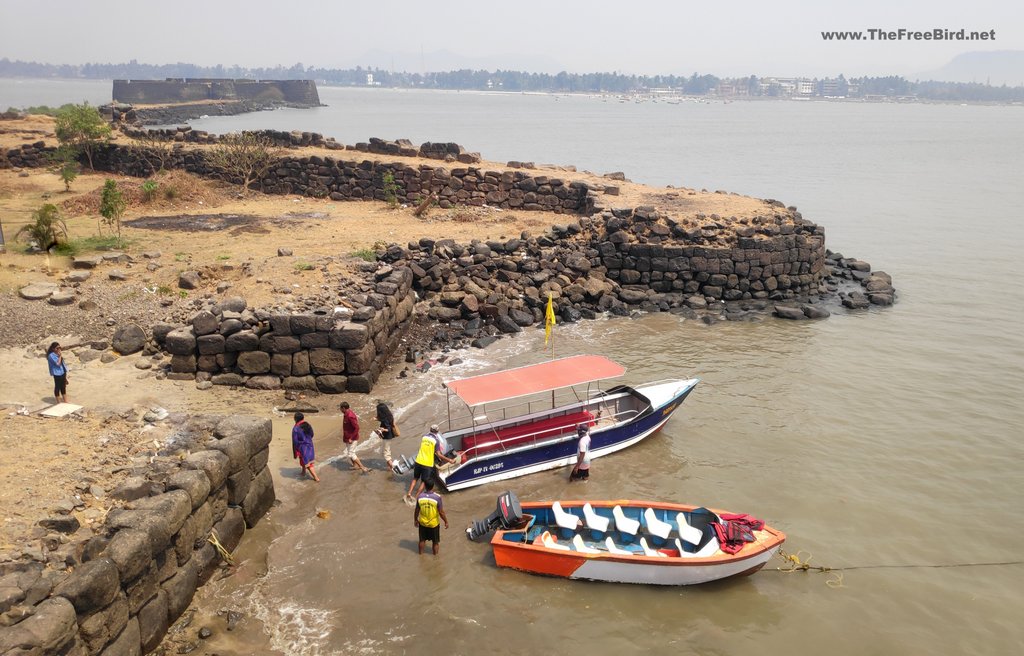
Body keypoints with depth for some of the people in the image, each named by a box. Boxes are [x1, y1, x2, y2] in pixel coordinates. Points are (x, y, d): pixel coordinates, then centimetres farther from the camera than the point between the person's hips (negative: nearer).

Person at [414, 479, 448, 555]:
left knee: (422, 539, 25)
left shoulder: (420, 496, -17)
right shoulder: (437, 497, -26)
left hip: (422, 523, 3)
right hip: (434, 523, -3)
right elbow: (441, 512, -18)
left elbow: (417, 511, -4)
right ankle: (435, 554, 35)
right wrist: (446, 522, -3)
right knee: (435, 542, 20)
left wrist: (415, 520, 13)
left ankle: (421, 552, 43)